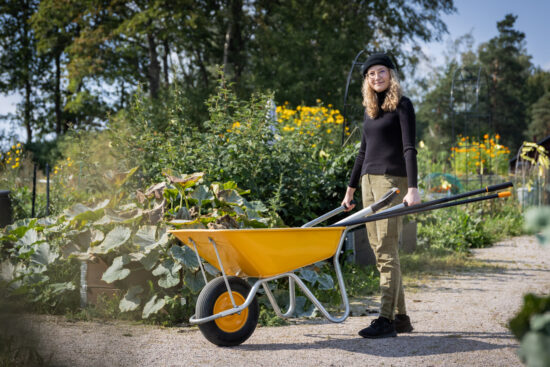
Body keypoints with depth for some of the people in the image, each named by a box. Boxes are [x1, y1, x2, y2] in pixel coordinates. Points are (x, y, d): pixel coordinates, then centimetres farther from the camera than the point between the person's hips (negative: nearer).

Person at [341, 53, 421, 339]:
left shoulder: (402, 105, -2)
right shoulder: (370, 109, 18)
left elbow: (409, 149, -10)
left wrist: (413, 188, -19)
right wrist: (350, 188, 23)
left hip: (392, 179, -8)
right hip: (368, 181, 8)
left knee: (387, 250, -12)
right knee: (379, 251, 5)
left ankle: (386, 320, -12)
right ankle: (401, 317, 11)